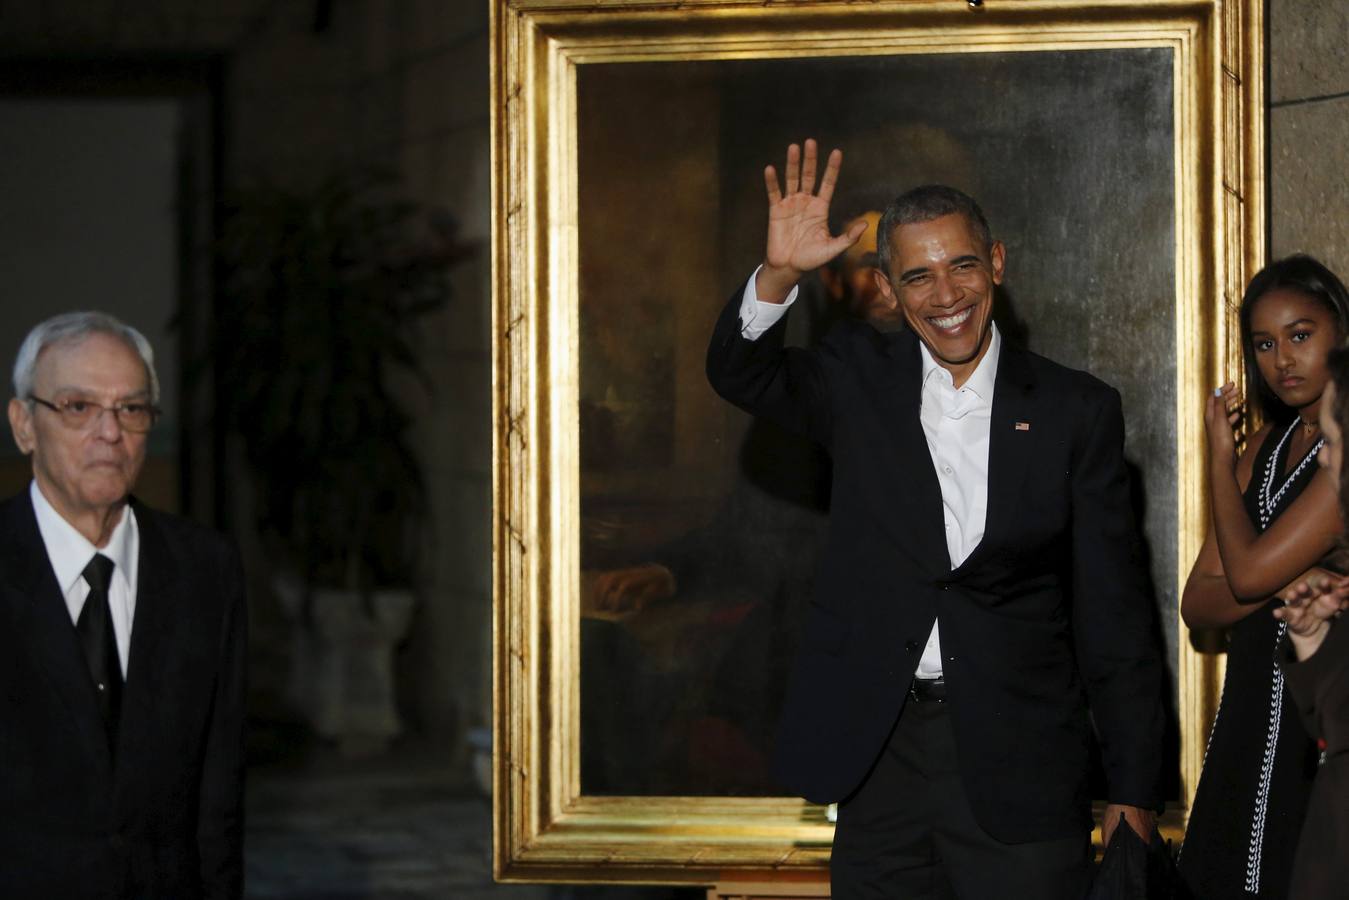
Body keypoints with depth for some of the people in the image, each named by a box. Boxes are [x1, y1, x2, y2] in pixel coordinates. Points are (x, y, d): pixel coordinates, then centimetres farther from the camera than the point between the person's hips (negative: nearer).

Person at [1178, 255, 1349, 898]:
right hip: (1254, 713, 7)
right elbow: (1198, 603, 7)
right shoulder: (1269, 443, 13)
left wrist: (1219, 454, -2)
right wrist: (1294, 584, -13)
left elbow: (1250, 572, -17)